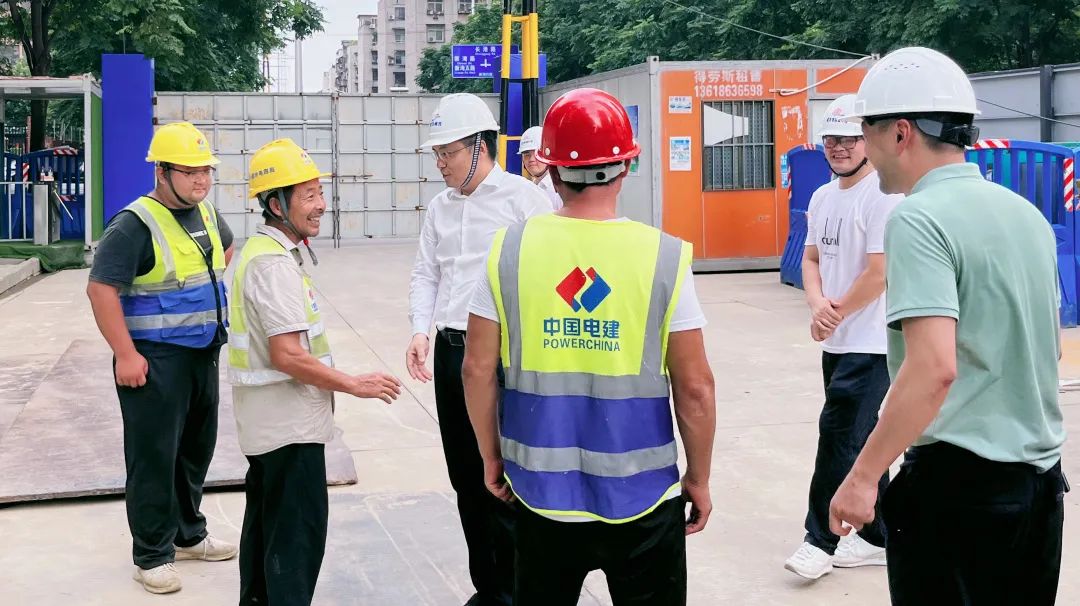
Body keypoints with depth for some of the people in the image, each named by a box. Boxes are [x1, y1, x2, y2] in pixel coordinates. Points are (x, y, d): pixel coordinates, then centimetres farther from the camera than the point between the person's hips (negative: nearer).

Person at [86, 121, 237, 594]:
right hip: (155, 359, -8)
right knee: (154, 456, -1)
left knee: (197, 448, 17)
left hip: (203, 354, 8)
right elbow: (101, 289, -22)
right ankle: (152, 555, 10)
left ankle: (188, 534, 33)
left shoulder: (206, 212, 8)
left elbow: (224, 247, 31)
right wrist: (126, 355, -23)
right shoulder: (135, 225, -18)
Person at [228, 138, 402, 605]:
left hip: (268, 422, 10)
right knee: (298, 533, -3)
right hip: (290, 424, -10)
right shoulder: (275, 263, -22)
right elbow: (288, 355, -27)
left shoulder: (263, 250, 10)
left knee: (266, 521, 21)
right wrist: (355, 385, -18)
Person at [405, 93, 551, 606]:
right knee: (466, 480, 13)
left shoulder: (523, 197, -7)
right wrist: (421, 330, 1)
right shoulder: (440, 206, 13)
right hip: (450, 352, 7)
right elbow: (426, 273, 17)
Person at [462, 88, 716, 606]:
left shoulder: (510, 250, -6)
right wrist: (699, 478, 6)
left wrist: (491, 457, 13)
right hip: (641, 498, -1)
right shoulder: (664, 256, -10)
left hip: (542, 495, 2)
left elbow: (478, 371, -1)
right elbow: (694, 388, -7)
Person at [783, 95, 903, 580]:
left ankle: (821, 540, 3)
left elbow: (879, 273, -20)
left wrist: (836, 314, -10)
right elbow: (811, 258, 14)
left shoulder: (883, 196, -15)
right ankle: (879, 538, 24)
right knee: (859, 439, 14)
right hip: (836, 342, 9)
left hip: (869, 345, -9)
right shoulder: (822, 197, 12)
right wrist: (817, 305, -5)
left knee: (838, 434, -7)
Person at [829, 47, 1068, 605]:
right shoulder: (1027, 213, 9)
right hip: (1040, 475, 7)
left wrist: (863, 476, -22)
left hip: (956, 477, -7)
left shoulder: (920, 219, -16)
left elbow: (934, 367, -26)